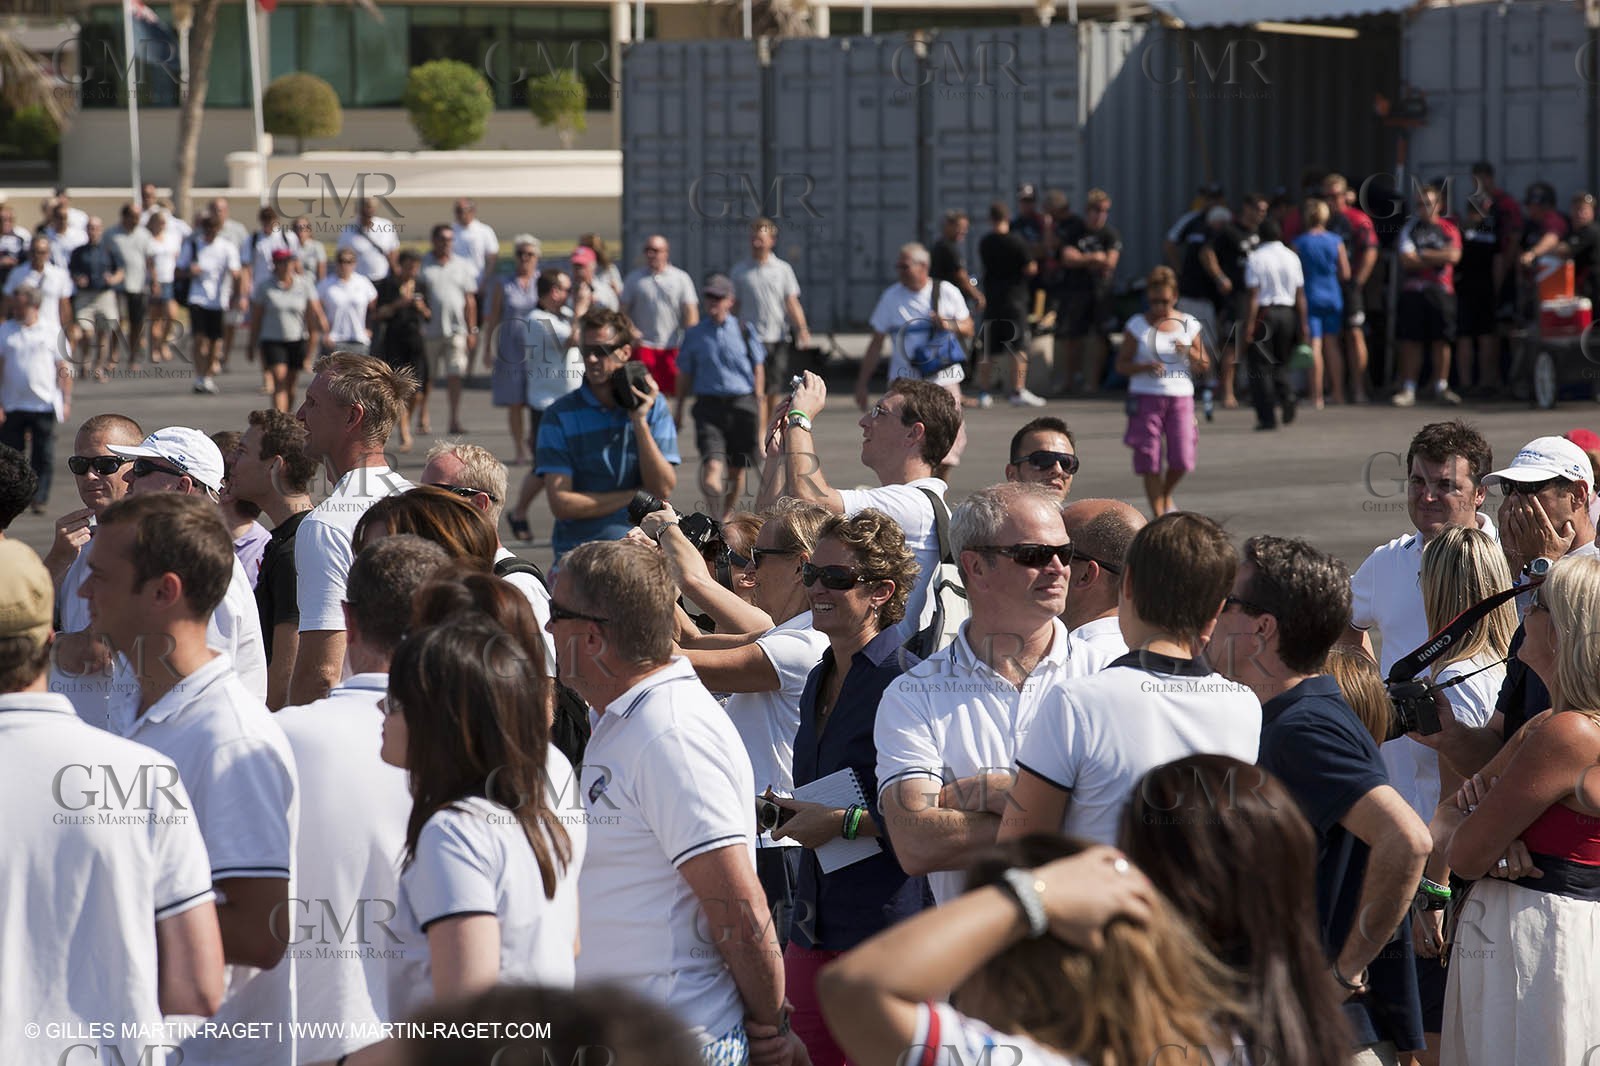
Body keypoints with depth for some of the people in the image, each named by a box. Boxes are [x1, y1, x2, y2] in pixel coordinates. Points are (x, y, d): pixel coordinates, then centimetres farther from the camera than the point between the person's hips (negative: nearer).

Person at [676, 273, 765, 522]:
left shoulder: (744, 331, 6)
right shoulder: (694, 334, 7)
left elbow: (758, 370, 11)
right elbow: (685, 374, 13)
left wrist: (758, 407, 6)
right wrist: (679, 410, 13)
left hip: (742, 404, 1)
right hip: (709, 405, -1)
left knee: (737, 468, 10)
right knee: (712, 465, -18)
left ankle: (727, 516, 29)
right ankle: (715, 518, -23)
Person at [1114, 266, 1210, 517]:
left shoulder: (1189, 325, 7)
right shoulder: (1137, 326, 2)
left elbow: (1204, 367, 11)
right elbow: (1121, 365, 1)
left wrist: (1190, 353, -10)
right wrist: (1145, 367, -17)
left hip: (1181, 398, 1)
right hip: (1146, 398, -1)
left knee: (1182, 459, -6)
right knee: (1149, 461, -4)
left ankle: (1166, 496, 25)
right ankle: (1158, 514, 6)